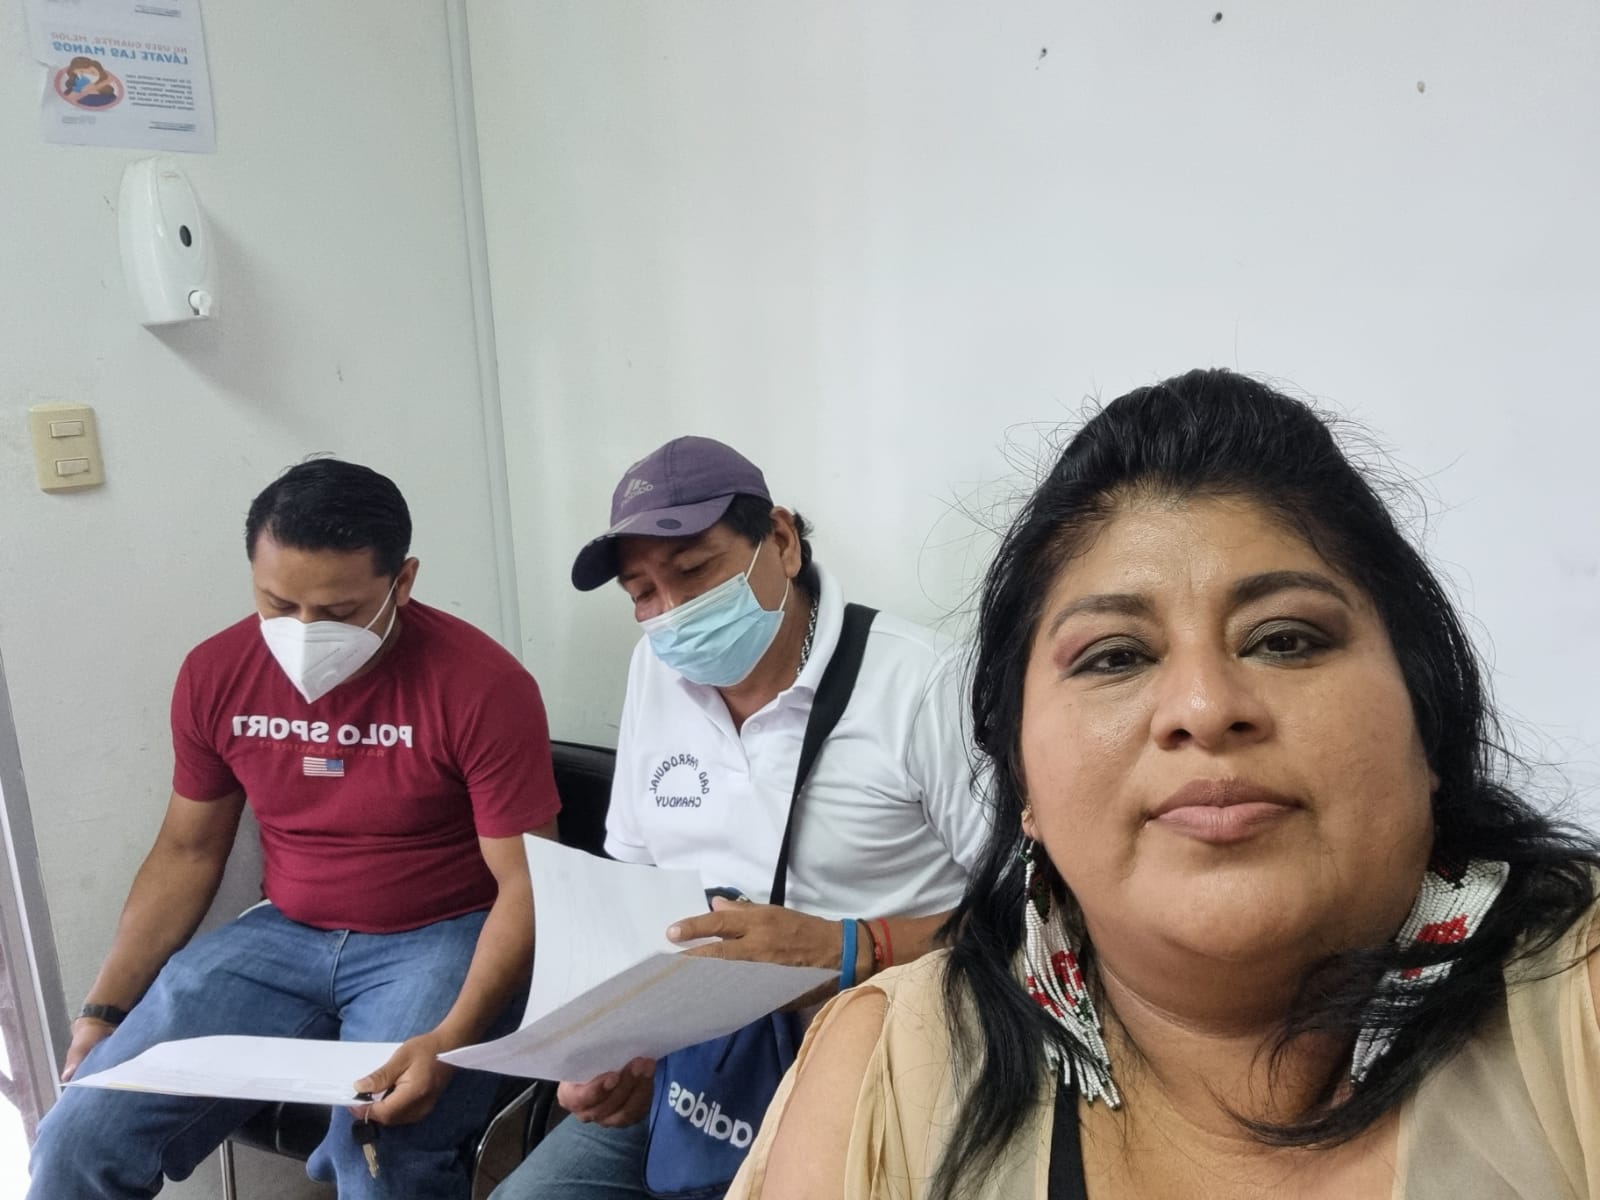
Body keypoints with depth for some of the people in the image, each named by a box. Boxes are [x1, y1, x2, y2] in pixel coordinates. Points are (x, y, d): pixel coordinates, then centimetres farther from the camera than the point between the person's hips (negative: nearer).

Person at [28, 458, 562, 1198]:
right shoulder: (216, 674, -2)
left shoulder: (483, 686, -18)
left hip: (440, 940, -4)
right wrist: (104, 1008, 3)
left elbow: (527, 887, -14)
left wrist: (451, 1039, -26)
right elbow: (186, 853, 10)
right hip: (284, 938, 5)